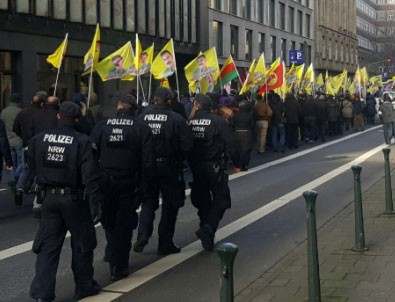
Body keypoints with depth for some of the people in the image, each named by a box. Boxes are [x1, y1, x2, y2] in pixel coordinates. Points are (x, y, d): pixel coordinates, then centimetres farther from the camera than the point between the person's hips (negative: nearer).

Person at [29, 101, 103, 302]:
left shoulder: (39, 139, 0)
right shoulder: (81, 142, -14)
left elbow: (32, 167, 11)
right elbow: (90, 174, -18)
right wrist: (96, 201, -17)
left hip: (49, 197, 4)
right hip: (74, 199, -3)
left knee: (47, 245, 8)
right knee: (82, 244, 13)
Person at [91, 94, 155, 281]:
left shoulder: (101, 126, 0)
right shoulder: (142, 129, -4)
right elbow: (148, 161, -8)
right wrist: (146, 183, 2)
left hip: (105, 183, 2)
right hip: (129, 184, -1)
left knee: (109, 222, 20)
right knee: (123, 225, 6)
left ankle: (112, 257, 24)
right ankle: (119, 267, 8)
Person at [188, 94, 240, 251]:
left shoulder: (190, 122, -1)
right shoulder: (218, 121, -12)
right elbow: (231, 144, -13)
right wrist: (236, 163, -2)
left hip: (196, 166, 4)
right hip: (214, 166, -4)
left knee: (202, 200, 15)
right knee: (220, 200, 4)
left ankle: (207, 236, 20)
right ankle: (208, 229, -17)